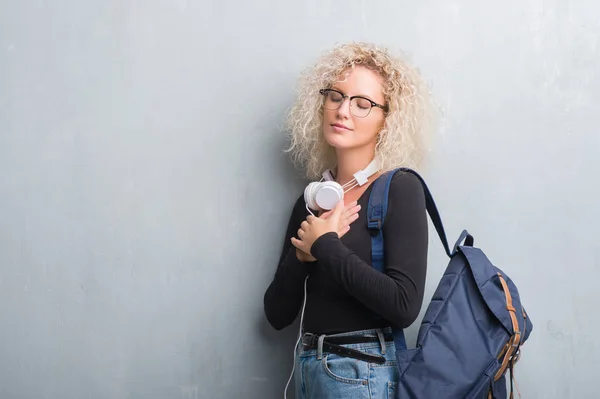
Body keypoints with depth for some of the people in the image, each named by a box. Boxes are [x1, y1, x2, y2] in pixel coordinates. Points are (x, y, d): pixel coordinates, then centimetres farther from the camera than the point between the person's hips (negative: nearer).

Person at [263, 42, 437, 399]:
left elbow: (404, 306, -24)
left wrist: (324, 246, -16)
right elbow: (278, 314, 4)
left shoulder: (401, 189, -11)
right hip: (308, 366, 5)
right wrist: (302, 255, -13)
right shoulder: (312, 199, 5)